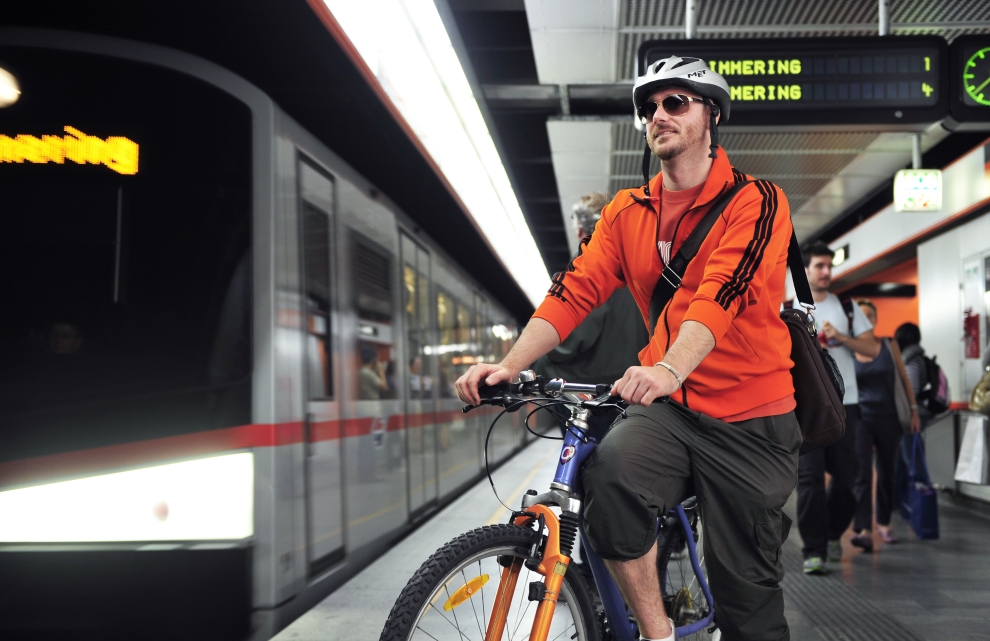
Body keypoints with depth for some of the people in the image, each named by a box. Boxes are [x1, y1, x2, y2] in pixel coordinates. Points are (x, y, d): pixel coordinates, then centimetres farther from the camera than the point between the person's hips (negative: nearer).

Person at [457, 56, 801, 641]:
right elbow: (577, 289, -1)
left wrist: (670, 368, -41)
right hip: (667, 410, 3)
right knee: (610, 473, -30)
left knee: (748, 592, 1)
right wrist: (509, 365, -16)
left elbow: (723, 291, -23)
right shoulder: (628, 212, 10)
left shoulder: (756, 202, -6)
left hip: (749, 419, -3)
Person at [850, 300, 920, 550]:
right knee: (862, 474, -13)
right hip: (860, 419, -2)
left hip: (888, 419, 2)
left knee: (887, 474, 11)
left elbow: (904, 379, 9)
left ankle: (884, 523, 29)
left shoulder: (889, 346, 4)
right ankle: (864, 531, -20)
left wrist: (914, 410, 6)